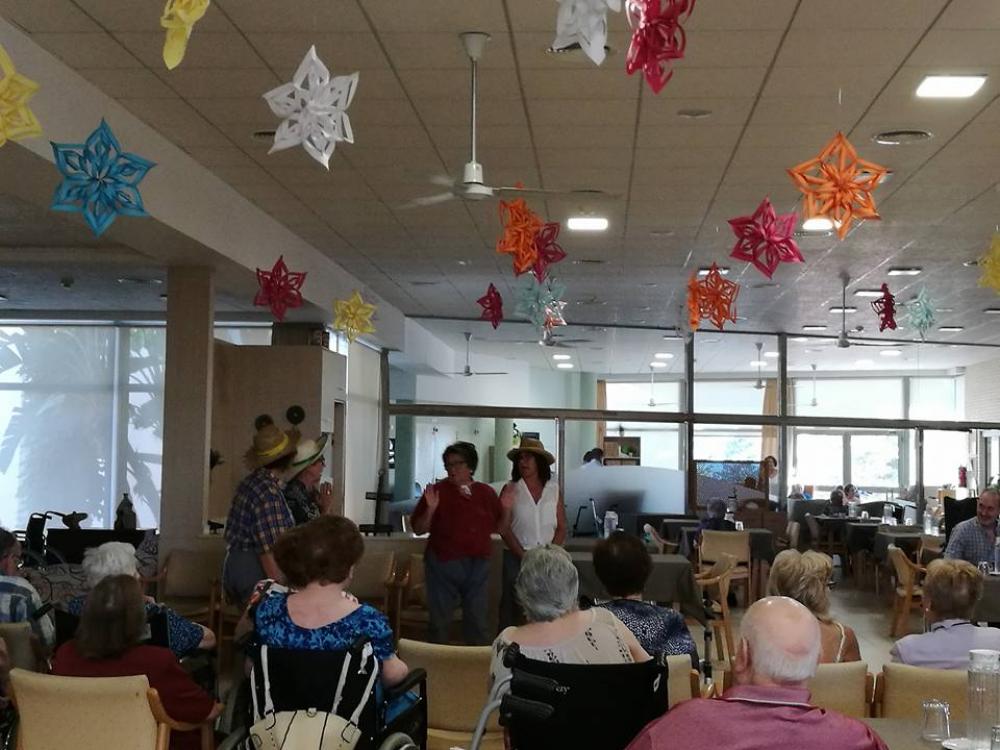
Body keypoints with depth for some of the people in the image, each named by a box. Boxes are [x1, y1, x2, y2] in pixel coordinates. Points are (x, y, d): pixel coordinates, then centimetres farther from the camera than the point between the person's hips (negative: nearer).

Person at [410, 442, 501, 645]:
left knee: (477, 621, 8)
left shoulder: (486, 493, 7)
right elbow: (418, 529, 0)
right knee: (439, 621, 5)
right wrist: (430, 509, -16)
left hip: (477, 565, 2)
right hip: (443, 564, -2)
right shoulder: (436, 491, 0)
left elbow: (499, 526, 12)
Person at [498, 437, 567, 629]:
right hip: (516, 557, -1)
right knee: (510, 609, 0)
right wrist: (523, 556, -10)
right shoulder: (510, 489, 2)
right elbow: (504, 529, -2)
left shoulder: (553, 489, 8)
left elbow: (561, 528, 8)